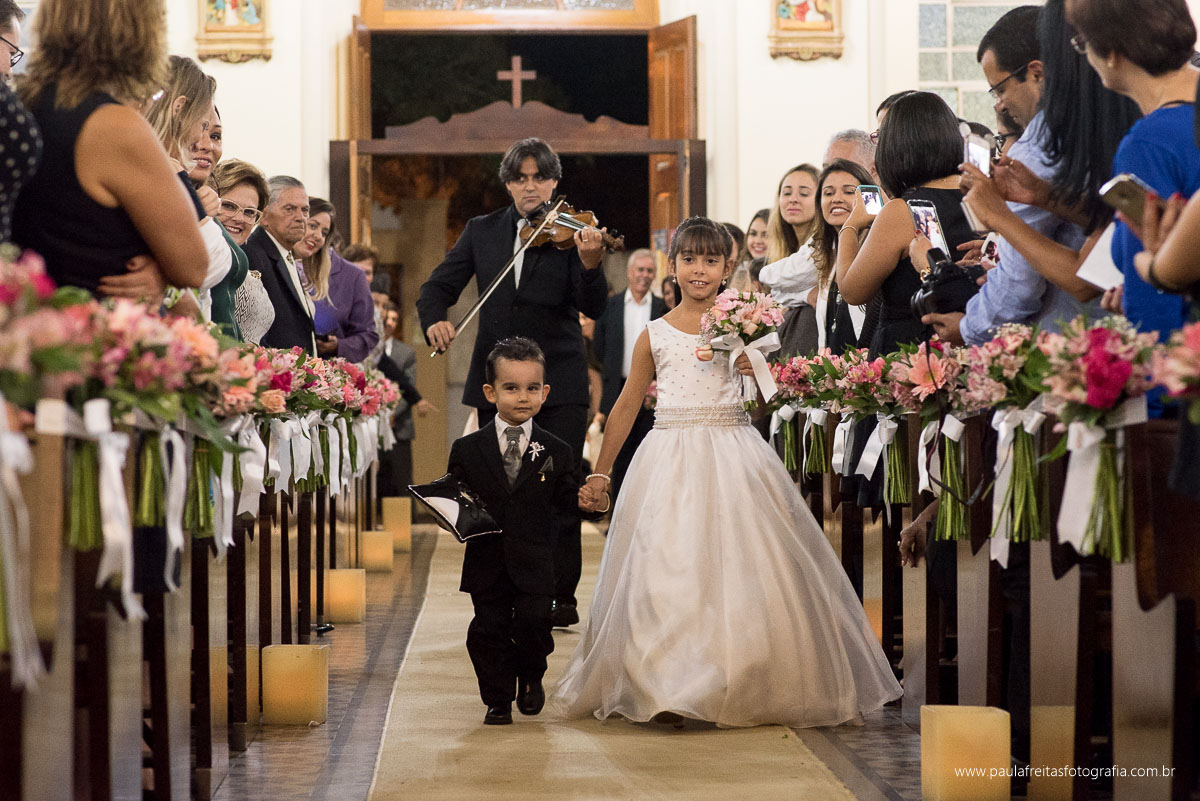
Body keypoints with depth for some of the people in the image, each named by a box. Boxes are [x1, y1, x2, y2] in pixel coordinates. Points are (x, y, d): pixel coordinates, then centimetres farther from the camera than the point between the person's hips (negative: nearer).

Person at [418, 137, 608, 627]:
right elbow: (438, 286, 8)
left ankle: (561, 596, 4)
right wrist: (434, 318, -14)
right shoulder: (482, 232, 8)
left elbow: (593, 308, -14)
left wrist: (589, 263, -34)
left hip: (559, 383, -3)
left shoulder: (570, 233, -3)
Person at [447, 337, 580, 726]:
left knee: (534, 625, -6)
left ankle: (531, 678, 26)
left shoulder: (557, 453, 4)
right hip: (487, 560, 1)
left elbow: (568, 507, 4)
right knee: (489, 629, 3)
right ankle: (498, 699, 21)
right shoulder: (467, 449, 3)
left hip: (535, 564, -1)